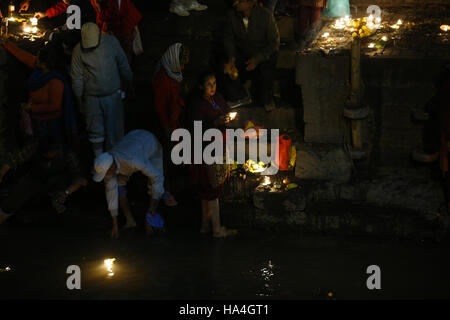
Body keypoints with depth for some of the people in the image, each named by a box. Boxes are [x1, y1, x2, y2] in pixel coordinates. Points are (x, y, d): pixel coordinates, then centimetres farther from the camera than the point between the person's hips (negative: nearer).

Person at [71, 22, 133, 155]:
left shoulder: (111, 42, -9)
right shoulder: (79, 50, -11)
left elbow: (123, 65, 4)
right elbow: (76, 78, -3)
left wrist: (127, 85, 13)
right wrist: (80, 99, 1)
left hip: (113, 95, 1)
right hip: (92, 98, -1)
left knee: (114, 130, 8)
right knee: (95, 131, 7)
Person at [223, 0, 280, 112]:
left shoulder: (265, 16, -23)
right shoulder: (232, 16, -14)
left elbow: (274, 42, -16)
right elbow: (228, 39, -2)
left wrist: (258, 59, -25)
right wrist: (231, 58, -19)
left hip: (265, 53, -3)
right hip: (242, 54, 3)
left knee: (266, 73, -31)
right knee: (226, 70, -19)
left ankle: (266, 99, 4)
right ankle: (239, 97, 9)